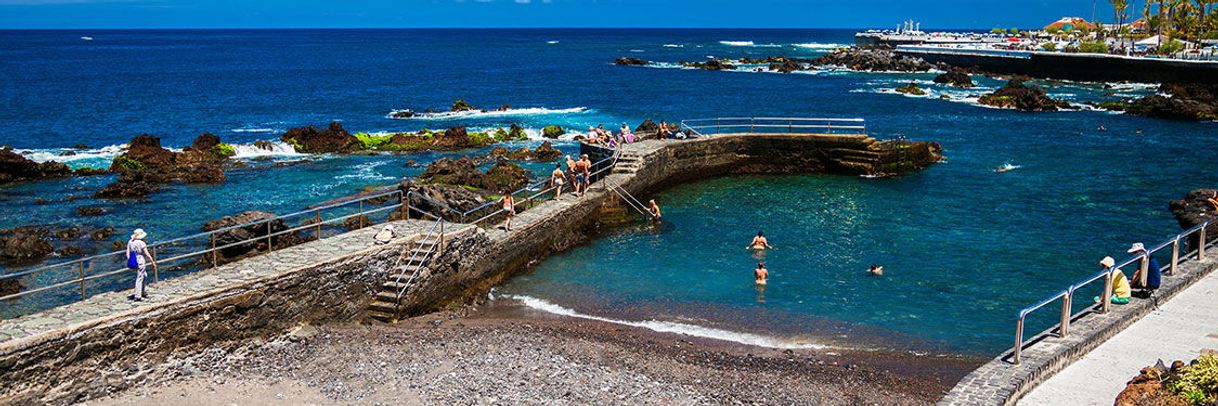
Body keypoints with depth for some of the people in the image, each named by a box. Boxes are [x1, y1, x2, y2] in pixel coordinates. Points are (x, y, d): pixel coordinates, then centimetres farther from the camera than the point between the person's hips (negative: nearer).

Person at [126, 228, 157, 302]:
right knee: (139, 278, 1)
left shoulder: (130, 242, 2)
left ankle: (142, 292, 29)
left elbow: (128, 253, 6)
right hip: (140, 263, -7)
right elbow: (147, 255, -13)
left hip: (133, 262, 7)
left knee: (144, 275, 25)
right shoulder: (142, 243, -17)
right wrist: (153, 262, -3)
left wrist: (129, 261, 16)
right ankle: (137, 296, 2)